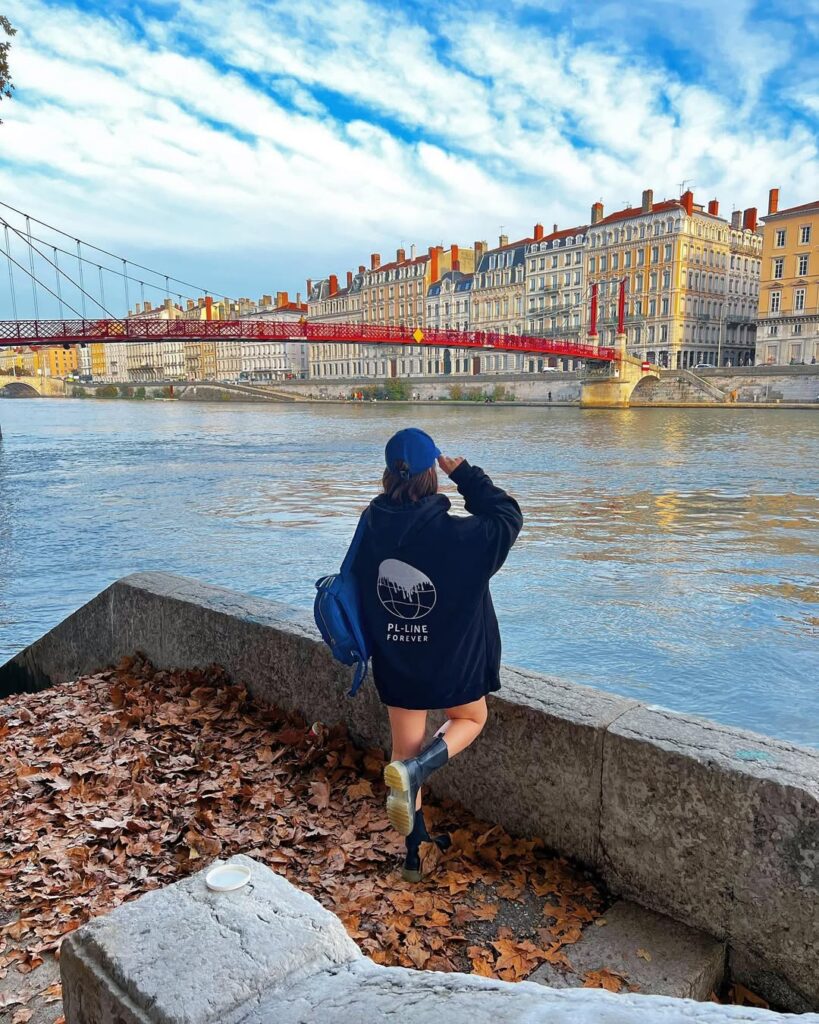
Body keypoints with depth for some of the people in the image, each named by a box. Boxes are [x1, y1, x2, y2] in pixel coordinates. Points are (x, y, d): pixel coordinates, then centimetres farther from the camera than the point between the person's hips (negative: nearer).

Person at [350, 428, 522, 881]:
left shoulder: (371, 527, -11)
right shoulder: (456, 536, -25)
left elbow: (357, 586, 3)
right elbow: (507, 516, -8)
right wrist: (465, 473, -7)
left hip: (395, 662, 4)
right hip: (451, 661, -4)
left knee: (406, 748, 19)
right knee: (470, 720, 25)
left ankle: (415, 849, 32)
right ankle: (413, 771, -3)